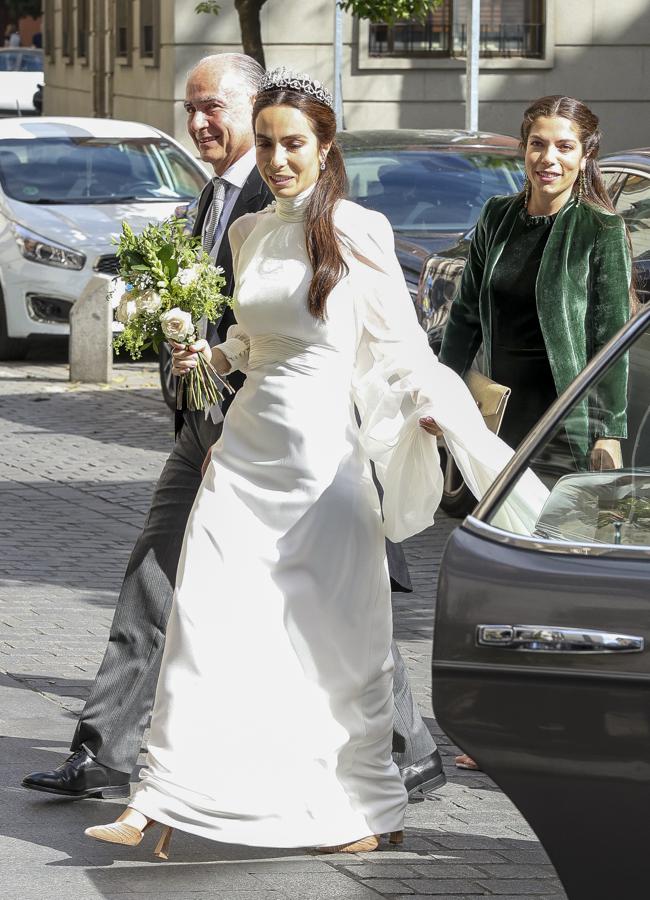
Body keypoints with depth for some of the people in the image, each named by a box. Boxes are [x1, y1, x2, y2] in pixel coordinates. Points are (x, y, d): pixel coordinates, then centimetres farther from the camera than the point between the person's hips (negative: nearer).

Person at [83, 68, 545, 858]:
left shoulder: (356, 233, -6)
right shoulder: (248, 233, 11)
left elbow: (398, 345, -4)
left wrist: (428, 402, -19)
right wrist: (215, 356, 6)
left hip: (323, 451, -5)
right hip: (247, 447, 5)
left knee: (336, 634, 2)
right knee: (205, 621, -3)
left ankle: (368, 810, 14)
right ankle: (162, 800, -2)